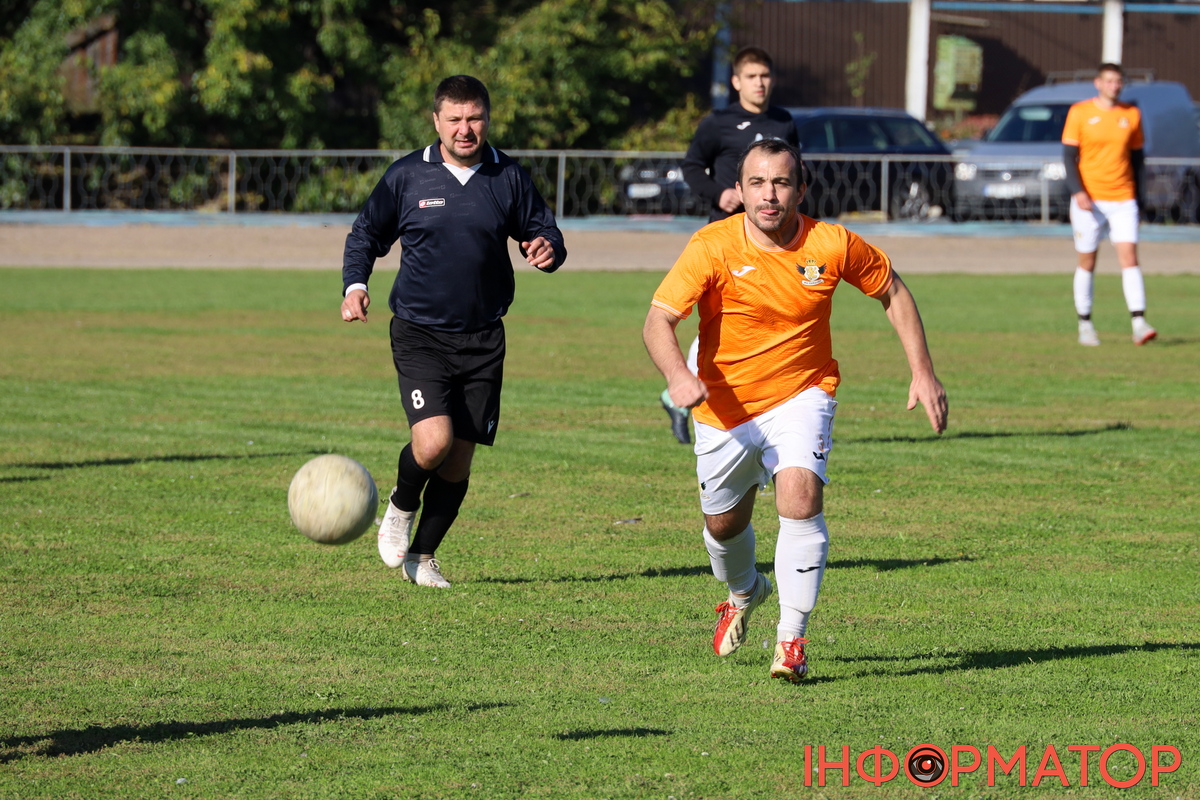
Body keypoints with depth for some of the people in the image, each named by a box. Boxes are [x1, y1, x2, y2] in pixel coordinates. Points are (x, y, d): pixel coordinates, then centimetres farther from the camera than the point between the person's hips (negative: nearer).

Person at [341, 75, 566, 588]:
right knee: (433, 440, -22)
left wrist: (548, 250, -14)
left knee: (458, 461, 4)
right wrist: (355, 285, -8)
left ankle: (421, 556, 24)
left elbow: (544, 233, 10)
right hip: (419, 334, -2)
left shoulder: (509, 178, 2)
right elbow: (366, 234, 9)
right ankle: (401, 507, 11)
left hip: (482, 340, 2)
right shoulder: (406, 176, -2)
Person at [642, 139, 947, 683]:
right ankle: (744, 593, 52)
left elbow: (892, 292, 5)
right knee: (724, 524, 15)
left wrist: (923, 372, 1)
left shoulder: (832, 245, -13)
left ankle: (792, 639, -16)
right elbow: (659, 320, -24)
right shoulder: (713, 246, -18)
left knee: (800, 497, -25)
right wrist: (677, 376, -44)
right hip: (725, 407, 1)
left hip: (801, 395, -1)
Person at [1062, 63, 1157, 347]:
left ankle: (1139, 323, -18)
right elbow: (1069, 155, -2)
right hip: (1089, 200, -1)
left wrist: (1137, 194, 12)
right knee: (1087, 262, 5)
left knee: (1129, 257, -11)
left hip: (1123, 199, 1)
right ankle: (1085, 325, 16)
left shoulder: (1131, 115, 7)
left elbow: (1136, 156, 15)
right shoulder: (1080, 113, 0)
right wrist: (1078, 192, -15)